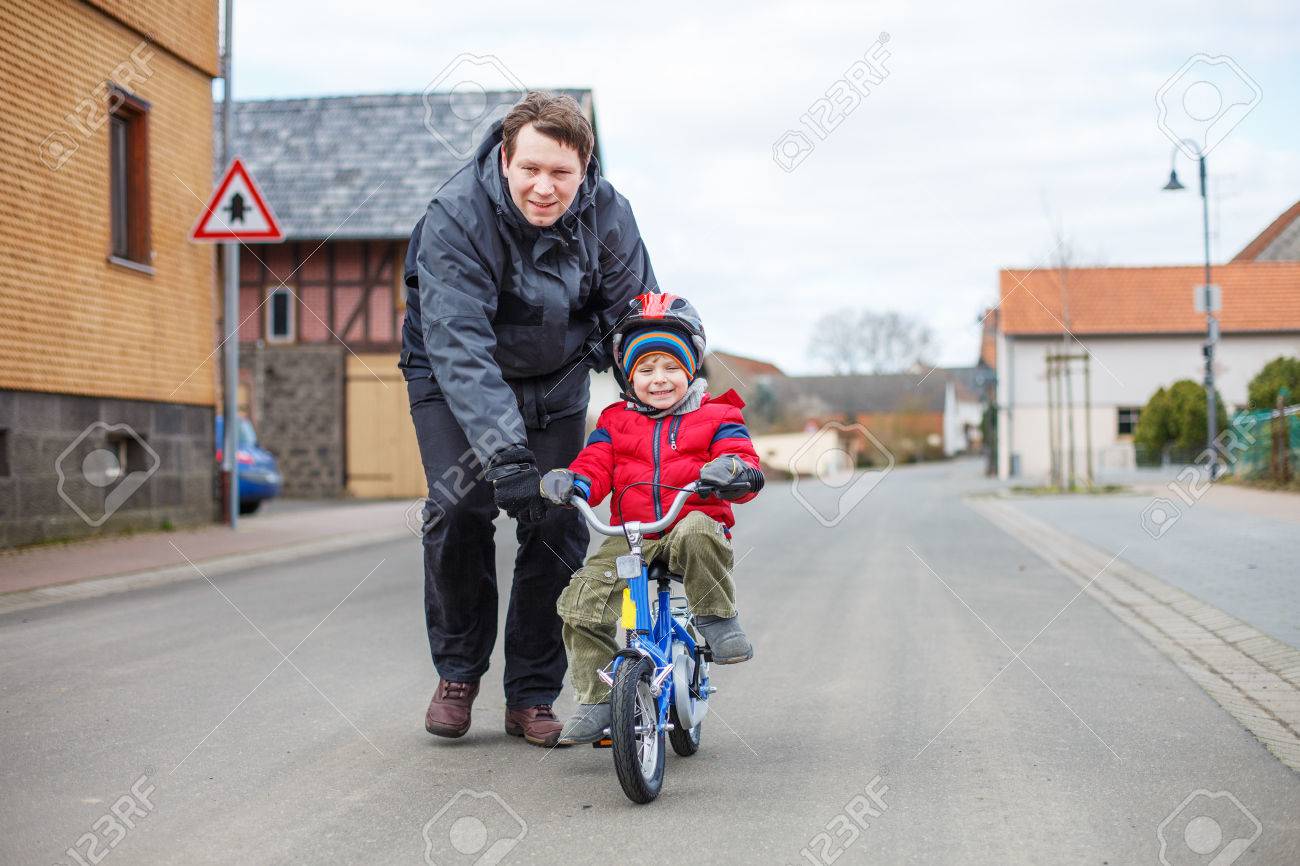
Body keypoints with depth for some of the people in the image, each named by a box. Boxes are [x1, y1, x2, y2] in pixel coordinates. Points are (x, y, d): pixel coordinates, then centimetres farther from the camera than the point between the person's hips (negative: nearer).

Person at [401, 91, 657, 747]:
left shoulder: (606, 214, -19)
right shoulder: (454, 216, -30)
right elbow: (460, 346, -39)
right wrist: (504, 451, -49)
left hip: (554, 381, 3)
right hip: (453, 377, -2)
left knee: (558, 525, -7)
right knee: (459, 505, -19)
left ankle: (532, 696, 7)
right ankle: (457, 673, 3)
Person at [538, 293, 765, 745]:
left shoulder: (714, 416, 6)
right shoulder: (615, 422, 15)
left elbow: (744, 463, -5)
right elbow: (595, 465, 6)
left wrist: (732, 471, -30)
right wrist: (570, 481, -18)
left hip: (696, 523, -3)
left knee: (696, 534, -41)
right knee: (581, 600, -16)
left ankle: (717, 619, -18)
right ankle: (596, 701, -5)